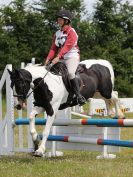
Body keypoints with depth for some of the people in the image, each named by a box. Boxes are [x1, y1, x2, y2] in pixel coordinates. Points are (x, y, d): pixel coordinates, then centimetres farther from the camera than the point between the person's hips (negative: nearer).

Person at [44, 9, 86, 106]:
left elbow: (67, 46, -19)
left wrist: (58, 57, -30)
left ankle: (79, 95, -30)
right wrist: (48, 59, -6)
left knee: (70, 73, -33)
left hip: (72, 57, -8)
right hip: (61, 59, 8)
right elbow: (53, 48, 11)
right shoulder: (57, 34, 16)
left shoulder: (71, 32, -7)